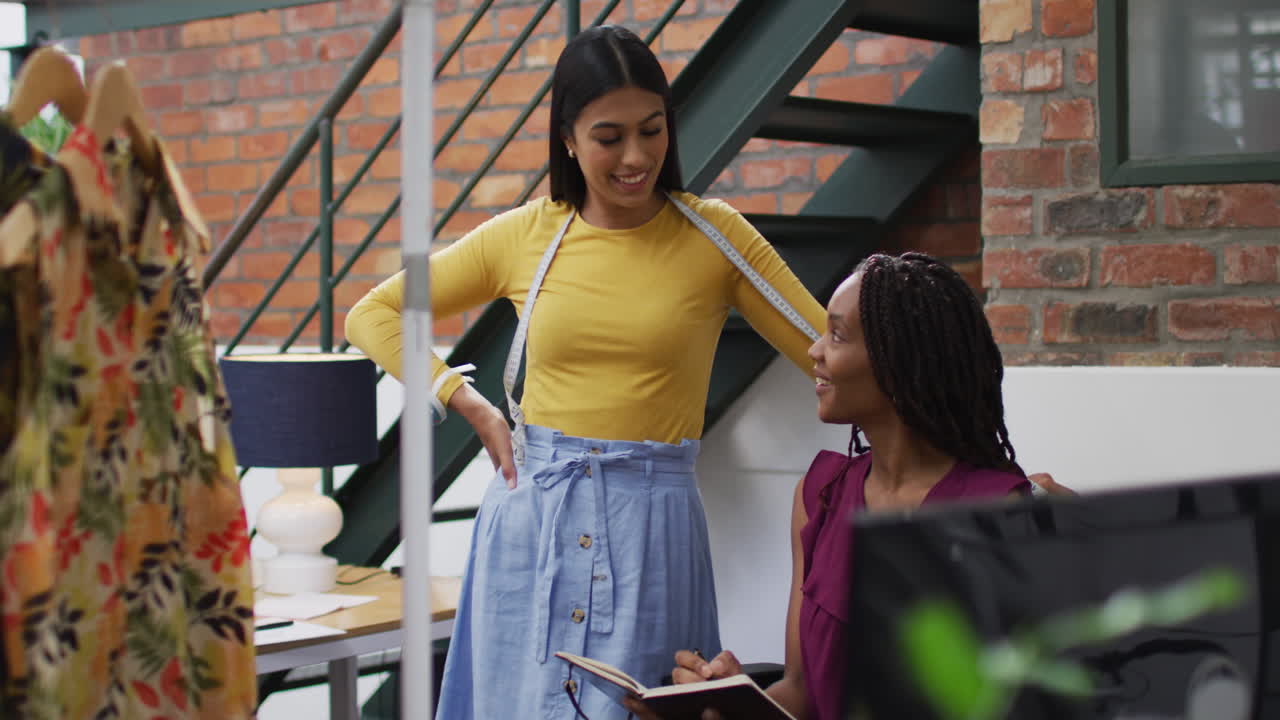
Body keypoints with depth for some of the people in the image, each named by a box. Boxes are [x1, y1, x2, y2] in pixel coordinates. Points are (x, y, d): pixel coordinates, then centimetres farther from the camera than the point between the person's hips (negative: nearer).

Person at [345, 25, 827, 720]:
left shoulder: (713, 236, -1)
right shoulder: (524, 236, 3)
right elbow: (370, 315, 9)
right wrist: (471, 407, -2)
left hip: (650, 529, -1)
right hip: (531, 514, 2)